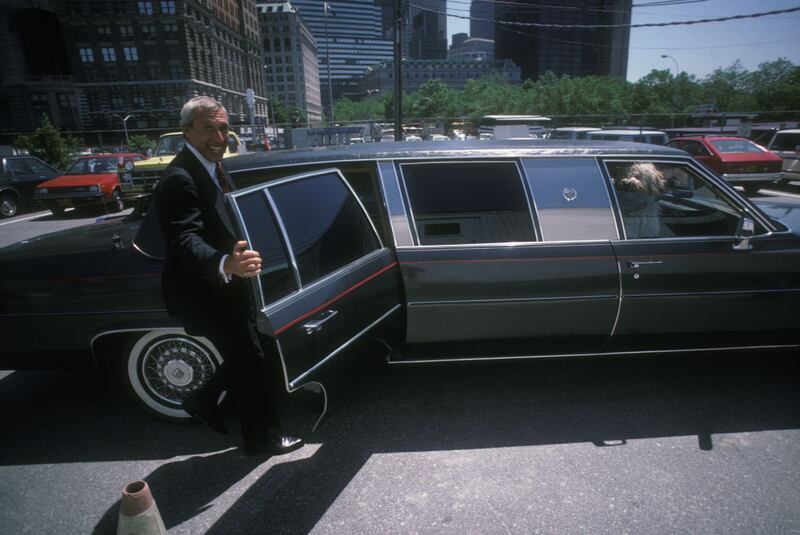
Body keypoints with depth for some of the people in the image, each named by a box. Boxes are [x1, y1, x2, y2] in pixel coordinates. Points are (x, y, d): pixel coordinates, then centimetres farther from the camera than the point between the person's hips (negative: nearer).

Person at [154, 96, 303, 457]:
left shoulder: (212, 166, 7)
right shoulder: (179, 179, -24)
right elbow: (186, 241, -37)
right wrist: (226, 264, -54)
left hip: (224, 286, 9)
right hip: (204, 294, -9)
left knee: (243, 355, 18)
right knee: (250, 359, 0)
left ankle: (203, 402, 40)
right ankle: (262, 437, 19)